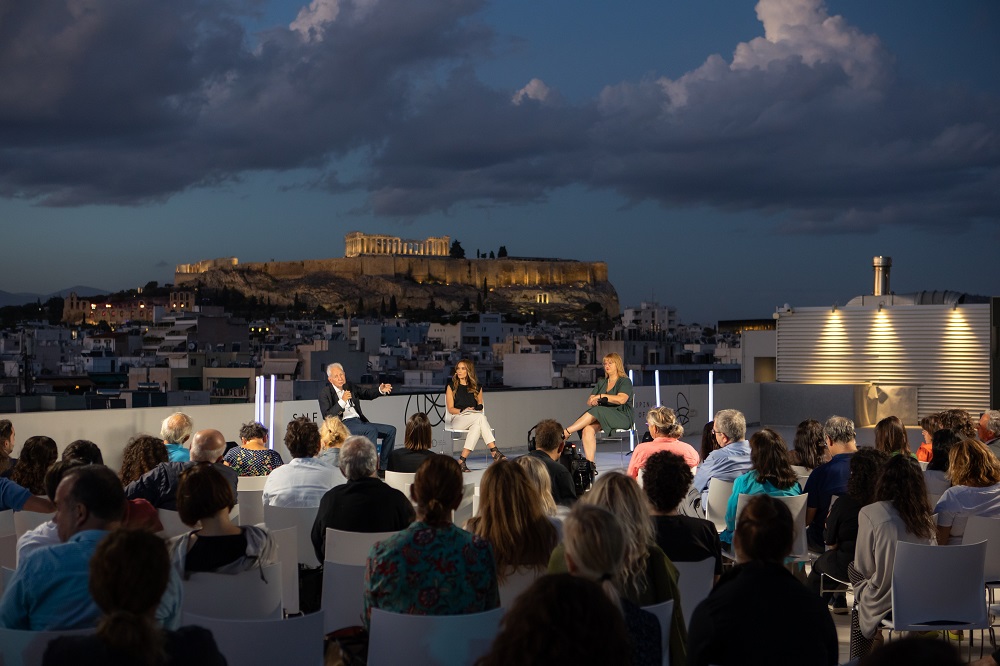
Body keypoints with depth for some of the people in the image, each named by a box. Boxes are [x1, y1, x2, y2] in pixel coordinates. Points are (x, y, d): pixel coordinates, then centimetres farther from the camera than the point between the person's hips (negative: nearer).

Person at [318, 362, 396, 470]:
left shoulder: (350, 386, 16)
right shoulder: (325, 393, -1)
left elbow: (367, 393, 17)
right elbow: (327, 416, -12)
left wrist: (381, 390, -5)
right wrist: (342, 401, -20)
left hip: (359, 421, 7)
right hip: (343, 425, -7)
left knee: (391, 430, -5)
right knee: (372, 429, -32)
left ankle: (383, 467, -3)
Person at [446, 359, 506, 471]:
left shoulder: (477, 387, 18)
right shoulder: (452, 386, 10)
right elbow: (450, 409, 3)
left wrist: (475, 410, -4)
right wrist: (463, 410, -16)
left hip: (475, 418, 3)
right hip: (458, 419, -3)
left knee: (477, 426, -38)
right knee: (480, 417, -35)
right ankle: (494, 452, -45)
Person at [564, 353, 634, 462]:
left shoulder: (625, 381, 5)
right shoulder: (601, 383, 25)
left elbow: (621, 399, -15)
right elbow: (589, 401, 15)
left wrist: (601, 396, -13)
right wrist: (592, 401, -10)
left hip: (622, 417, -5)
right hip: (603, 417, 5)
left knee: (596, 412, -34)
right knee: (588, 429, -29)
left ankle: (566, 433, -35)